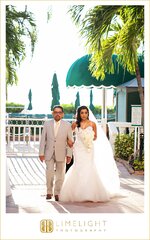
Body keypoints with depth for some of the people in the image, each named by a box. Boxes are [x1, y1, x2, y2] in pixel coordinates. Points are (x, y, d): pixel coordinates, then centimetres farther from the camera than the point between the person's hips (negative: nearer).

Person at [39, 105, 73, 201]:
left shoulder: (67, 125, -2)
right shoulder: (47, 124, 2)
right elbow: (43, 139, 3)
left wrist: (69, 155, -5)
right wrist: (41, 153, -2)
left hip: (61, 154, 0)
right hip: (49, 153, 0)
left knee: (60, 175, 6)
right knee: (49, 173, -8)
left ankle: (57, 193, 18)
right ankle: (49, 192, 10)